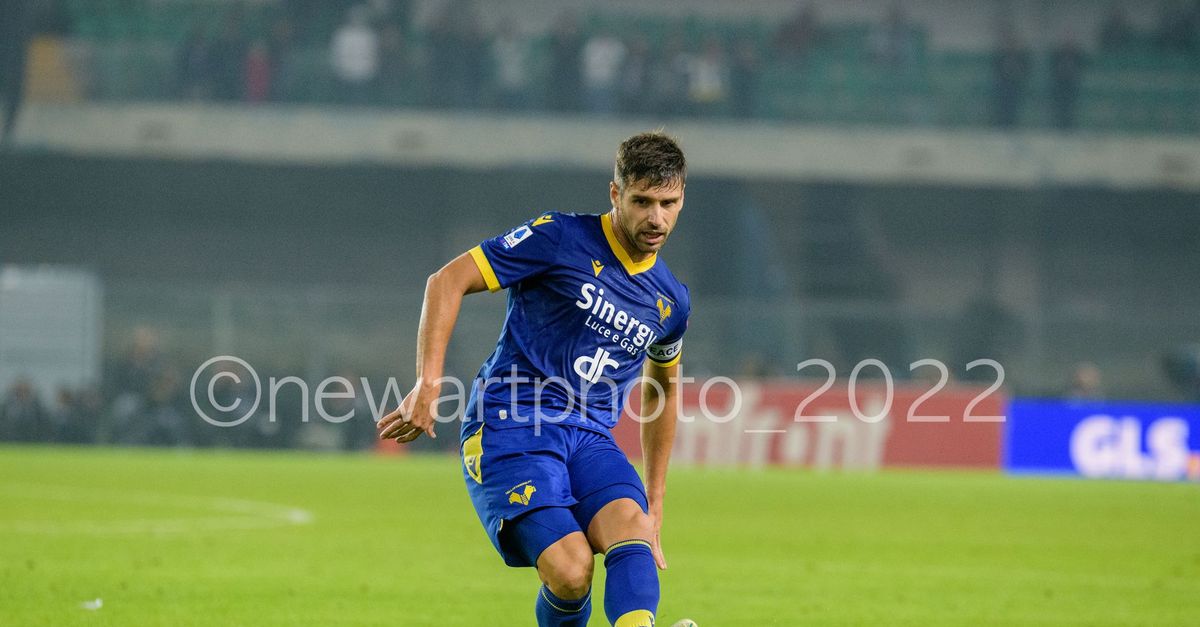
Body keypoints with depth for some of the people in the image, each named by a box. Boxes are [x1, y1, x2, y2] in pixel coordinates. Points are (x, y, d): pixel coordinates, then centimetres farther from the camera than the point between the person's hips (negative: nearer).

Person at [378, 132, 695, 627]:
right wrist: (428, 383, -16)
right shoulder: (561, 239, -3)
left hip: (590, 438, 5)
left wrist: (655, 499, 30)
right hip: (509, 426, -5)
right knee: (570, 571, -27)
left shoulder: (671, 302, 15)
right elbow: (447, 281, -5)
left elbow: (663, 386, 33)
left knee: (632, 526, -30)